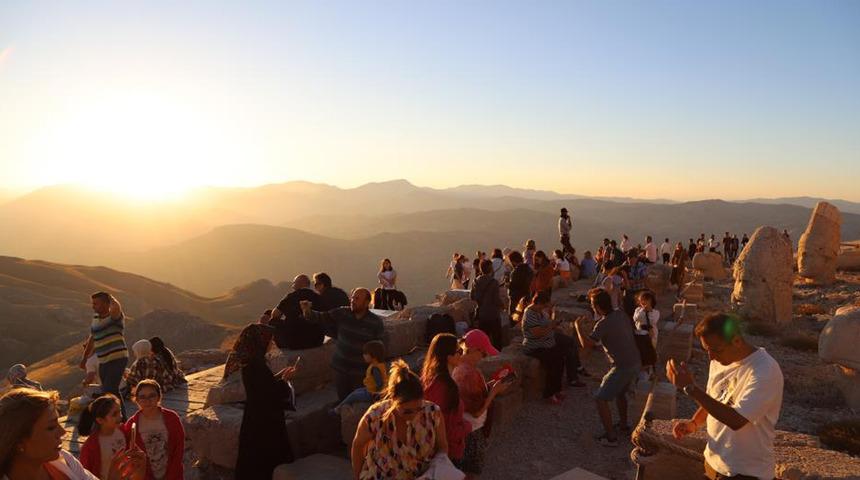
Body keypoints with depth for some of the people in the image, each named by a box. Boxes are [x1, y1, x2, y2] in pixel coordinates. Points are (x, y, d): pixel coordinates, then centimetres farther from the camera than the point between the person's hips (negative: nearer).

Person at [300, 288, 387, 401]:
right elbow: (321, 318, -5)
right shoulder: (342, 313, -4)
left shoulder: (376, 322, -10)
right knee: (342, 401, 16)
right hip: (340, 367, 2)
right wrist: (308, 312, -25)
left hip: (361, 371, -2)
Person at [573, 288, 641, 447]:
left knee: (600, 399, -2)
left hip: (622, 367, -9)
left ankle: (611, 437, 0)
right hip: (636, 364, 9)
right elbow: (631, 327, 22)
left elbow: (586, 344, -26)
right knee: (620, 392, 31)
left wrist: (577, 325, -11)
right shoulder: (621, 314, 3)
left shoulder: (604, 324, -20)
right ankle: (623, 425, 45)